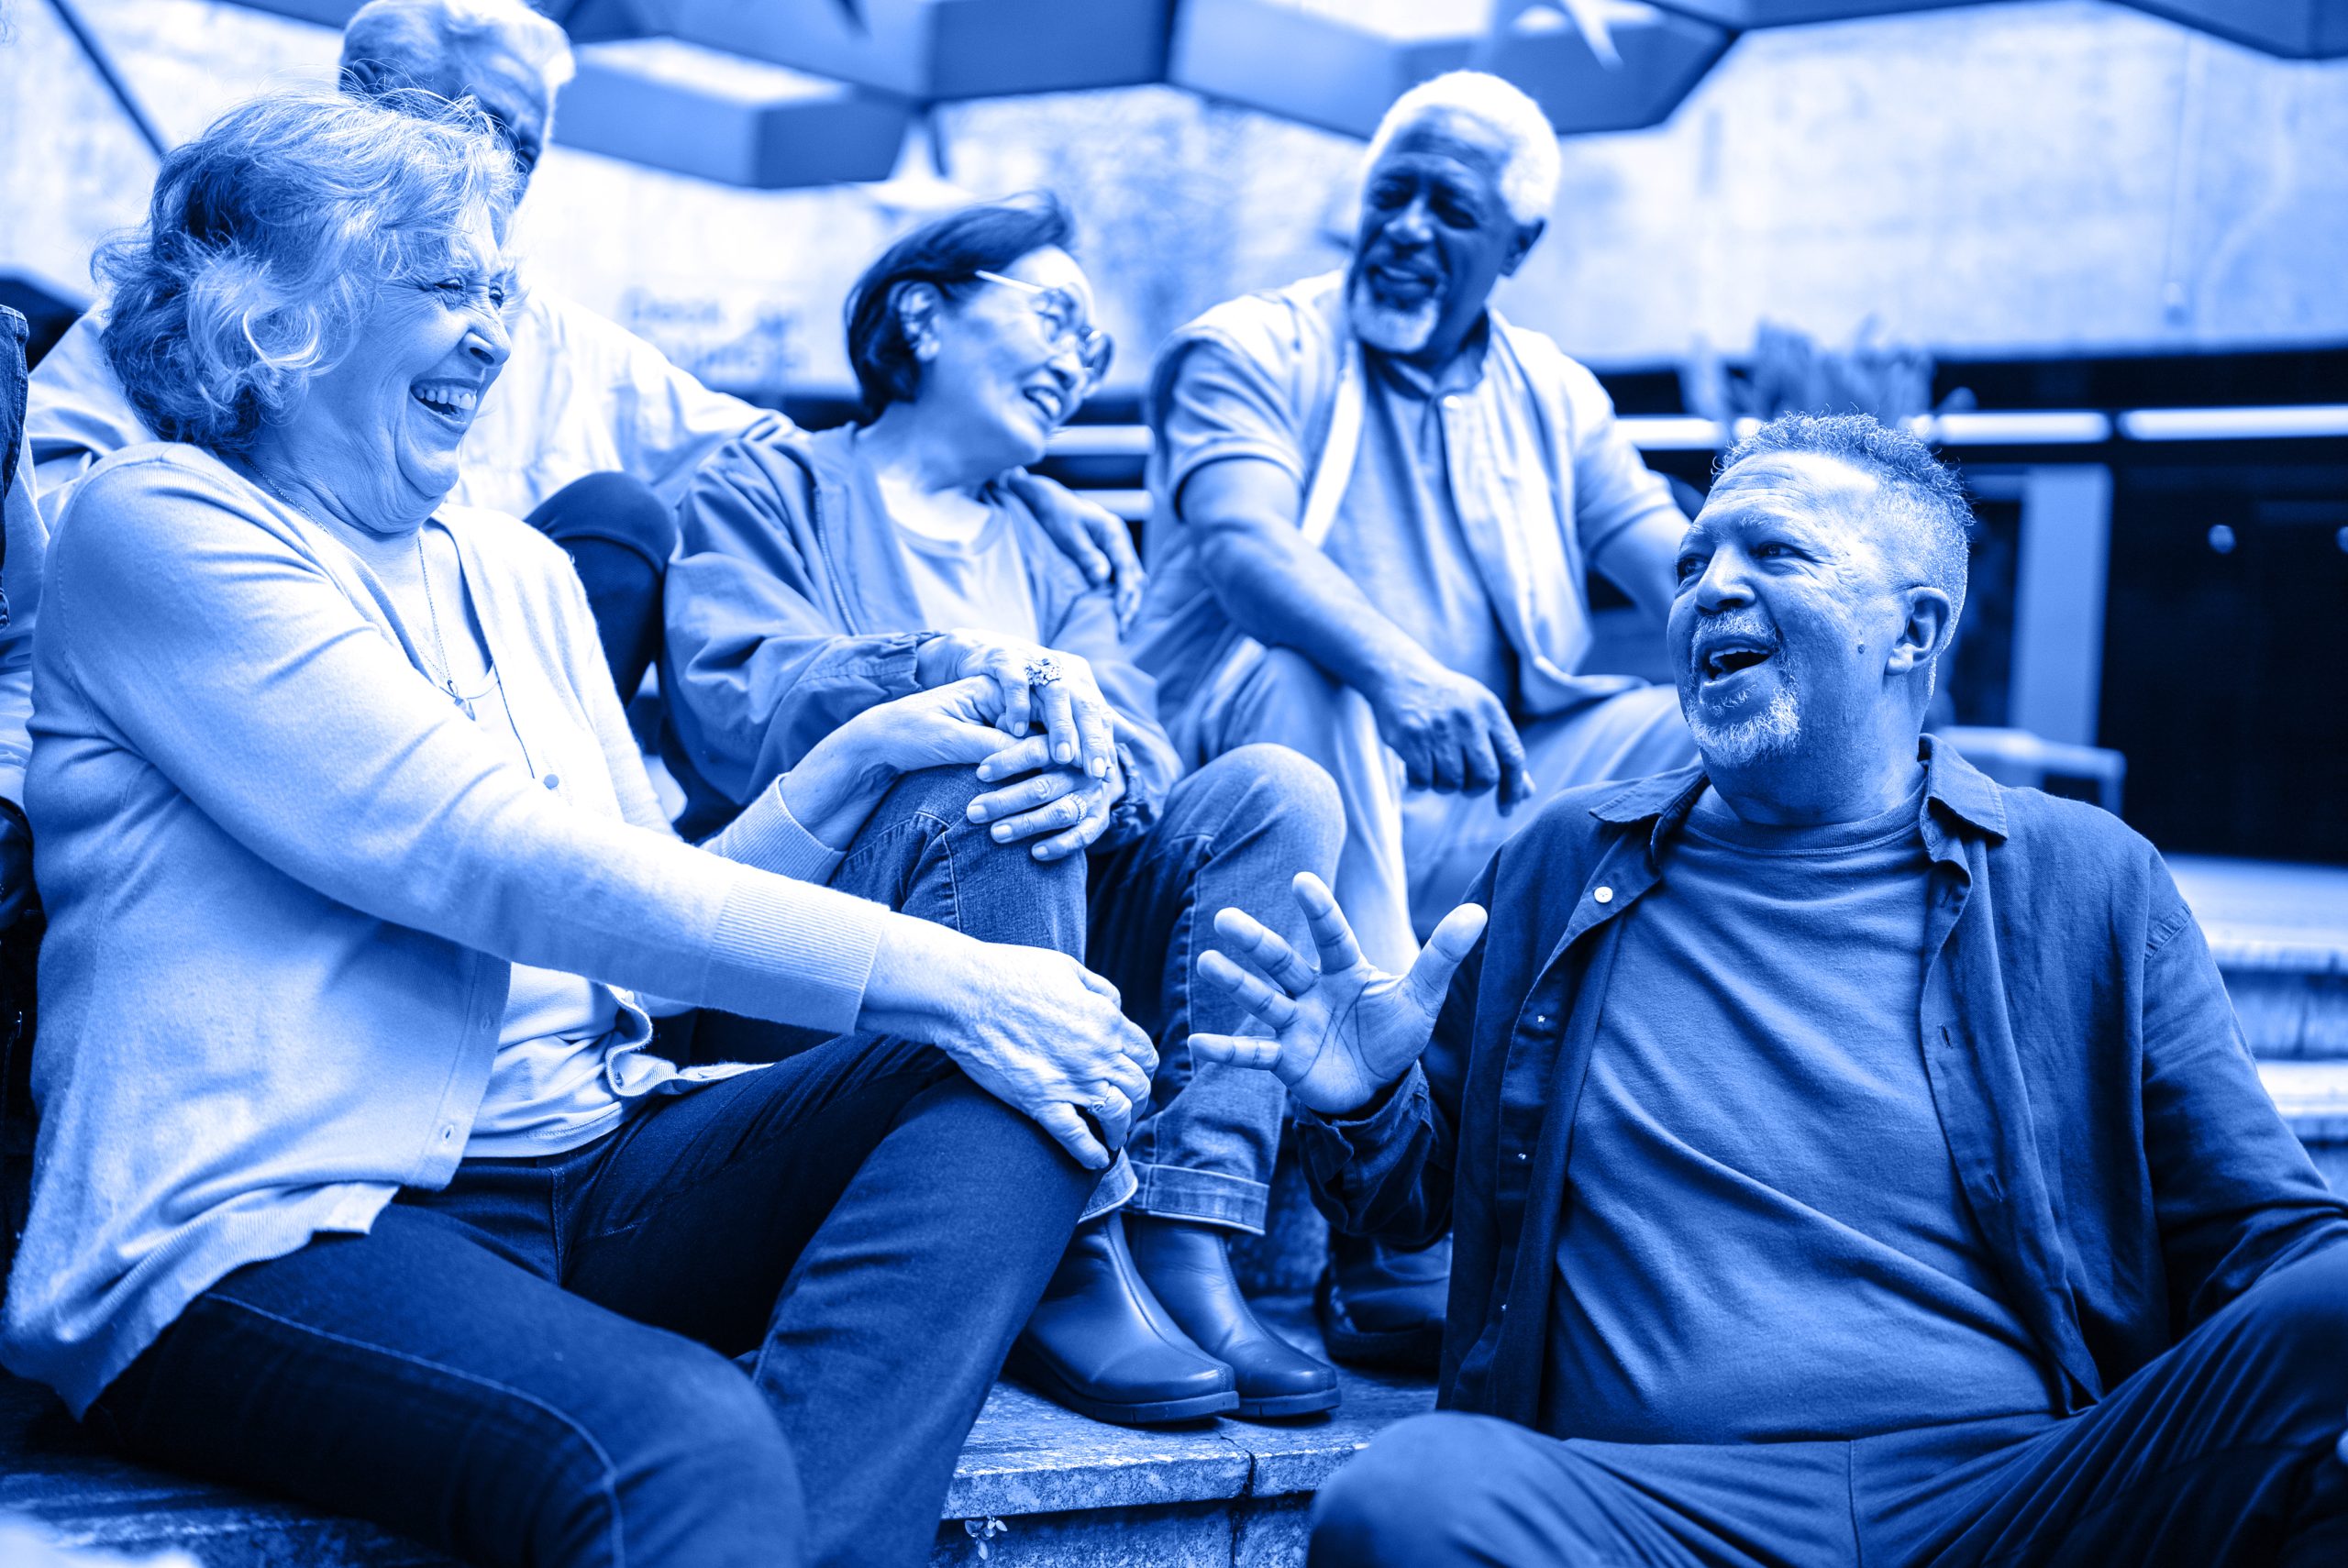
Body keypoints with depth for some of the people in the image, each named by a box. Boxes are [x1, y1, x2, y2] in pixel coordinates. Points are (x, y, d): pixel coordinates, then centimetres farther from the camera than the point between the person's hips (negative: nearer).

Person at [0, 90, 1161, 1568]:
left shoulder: (518, 571, 21)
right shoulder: (160, 525, -2)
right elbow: (496, 864, -15)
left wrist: (857, 759, 0)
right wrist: (933, 978, -18)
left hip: (588, 1168, 8)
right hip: (284, 1223, -8)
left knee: (1019, 1087, -17)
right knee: (680, 1440, -39)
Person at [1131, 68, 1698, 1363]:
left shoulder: (1552, 399, 19)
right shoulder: (1252, 353, 3)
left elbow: (1686, 569, 5)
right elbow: (1241, 544, -18)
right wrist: (1398, 670, -39)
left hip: (1491, 796, 4)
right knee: (1309, 681, -36)